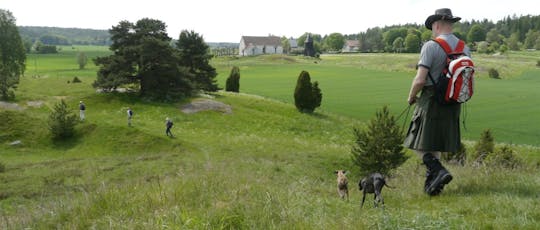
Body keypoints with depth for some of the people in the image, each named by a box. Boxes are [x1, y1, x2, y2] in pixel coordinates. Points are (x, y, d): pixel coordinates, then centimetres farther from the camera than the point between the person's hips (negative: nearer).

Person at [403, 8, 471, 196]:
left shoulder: (431, 46, -14)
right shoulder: (465, 48, 7)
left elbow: (420, 80, -19)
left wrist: (411, 97, -2)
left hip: (430, 101, -7)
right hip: (453, 104, 7)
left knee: (420, 144, 4)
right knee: (436, 145, 16)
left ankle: (438, 171, -14)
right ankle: (431, 184, 18)